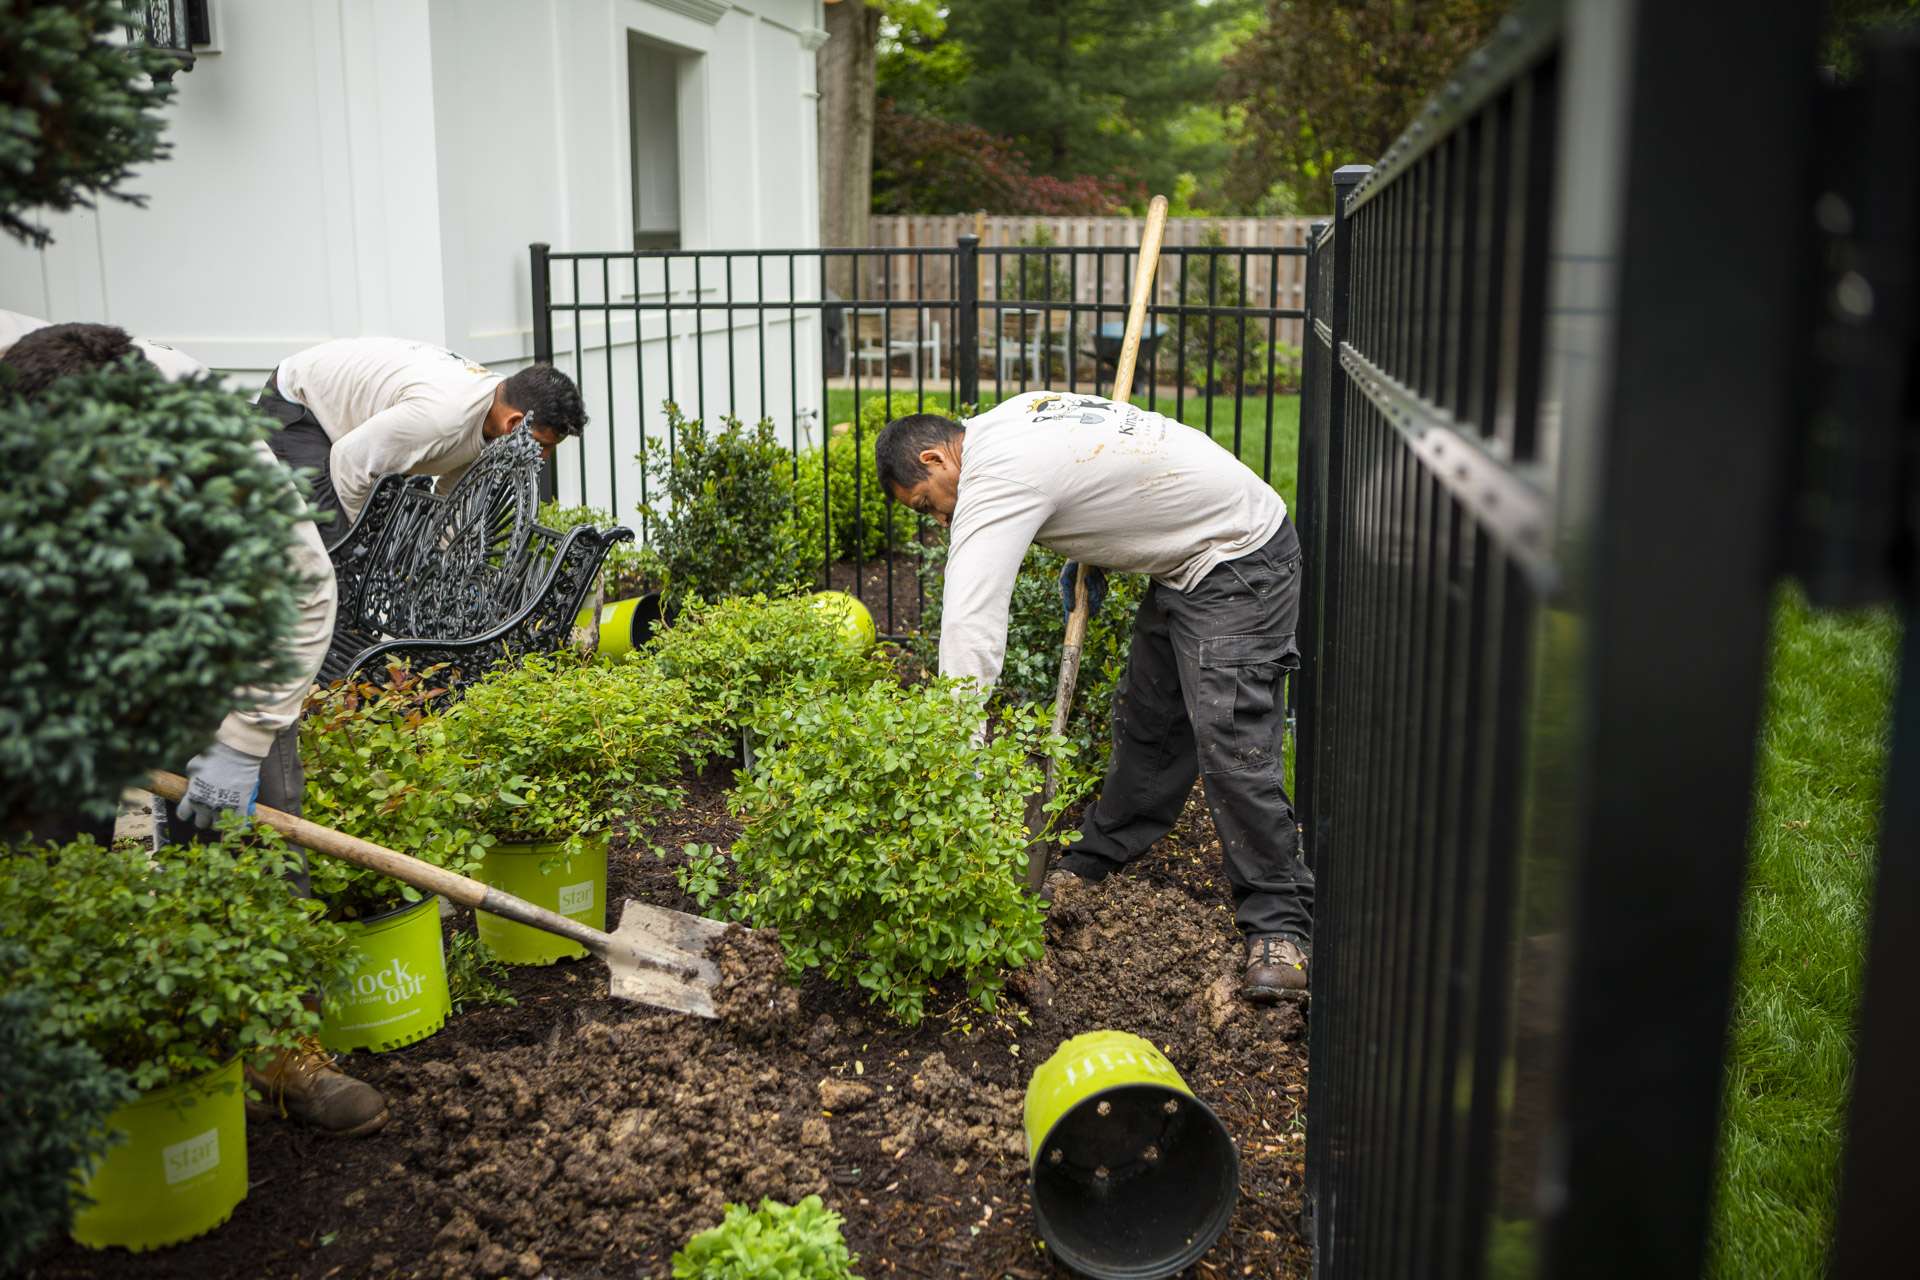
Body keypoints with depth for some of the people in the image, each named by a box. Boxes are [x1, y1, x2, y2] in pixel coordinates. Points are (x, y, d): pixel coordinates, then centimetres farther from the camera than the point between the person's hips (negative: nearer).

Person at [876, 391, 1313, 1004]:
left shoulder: (995, 477, -24)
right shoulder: (1015, 415, 6)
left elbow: (970, 627, -32)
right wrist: (1085, 550, 11)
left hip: (1239, 562, -11)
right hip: (1189, 558, 11)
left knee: (1231, 745, -16)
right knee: (1146, 722, 18)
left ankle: (1279, 927, -7)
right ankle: (1097, 861, 31)